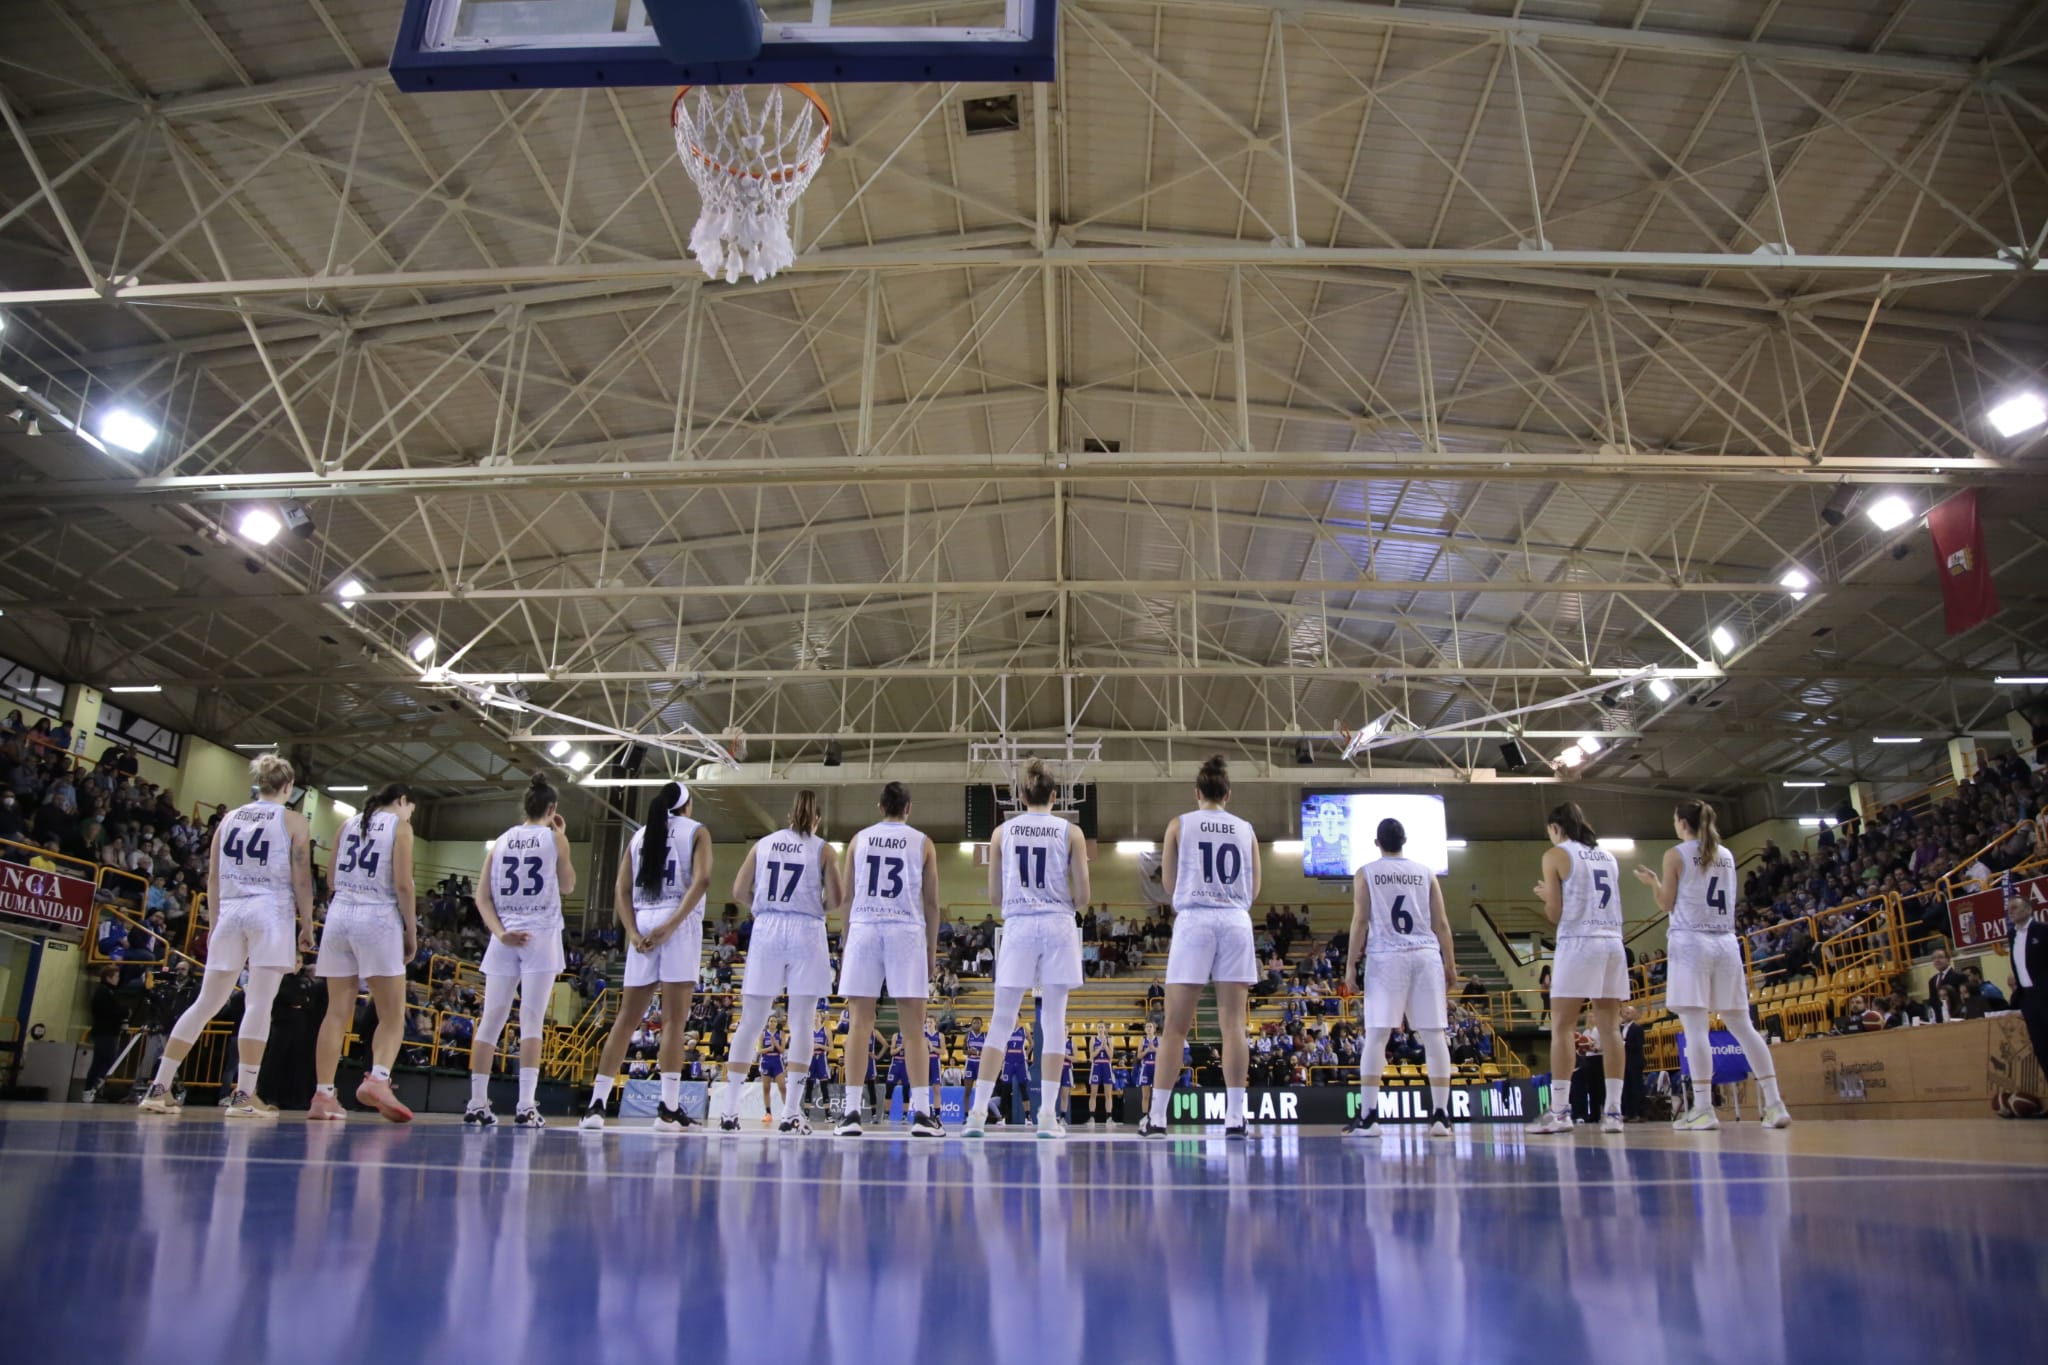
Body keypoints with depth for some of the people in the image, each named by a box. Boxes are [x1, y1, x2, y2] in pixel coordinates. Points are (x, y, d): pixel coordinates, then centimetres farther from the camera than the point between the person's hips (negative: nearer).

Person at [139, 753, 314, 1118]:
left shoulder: (229, 818, 14)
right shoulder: (294, 821, 1)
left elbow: (213, 877, 14)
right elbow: (301, 880, -4)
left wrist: (216, 921, 21)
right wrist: (307, 926, 2)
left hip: (231, 913, 5)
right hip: (271, 912, -5)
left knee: (206, 1003, 12)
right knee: (259, 1004, -5)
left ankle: (159, 1088, 12)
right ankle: (243, 1095, -6)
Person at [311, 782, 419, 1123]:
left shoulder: (349, 824, 15)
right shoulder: (400, 826, 0)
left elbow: (332, 879, 15)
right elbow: (402, 884, -8)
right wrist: (412, 931, -2)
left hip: (339, 914, 5)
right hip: (377, 918, -5)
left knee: (337, 1012, 8)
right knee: (392, 1015, -1)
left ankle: (322, 1094, 4)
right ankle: (377, 1079, -22)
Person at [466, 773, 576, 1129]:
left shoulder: (500, 841, 11)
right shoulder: (554, 838, 1)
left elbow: (482, 896, 5)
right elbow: (567, 886, 12)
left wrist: (499, 932, -2)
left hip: (505, 938, 4)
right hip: (541, 936, -3)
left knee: (491, 1021, 7)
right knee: (531, 1022, -5)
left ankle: (477, 1104, 8)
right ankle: (526, 1105, -9)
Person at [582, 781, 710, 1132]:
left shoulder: (640, 835, 18)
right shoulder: (696, 832, 6)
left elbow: (622, 891, 8)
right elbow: (702, 880, -11)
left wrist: (632, 932, -2)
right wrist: (671, 924, -15)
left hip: (642, 926, 4)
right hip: (680, 925, -4)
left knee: (626, 1018, 8)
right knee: (674, 1020, -5)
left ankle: (596, 1104, 4)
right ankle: (669, 1109, -7)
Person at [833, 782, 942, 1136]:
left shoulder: (859, 840, 12)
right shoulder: (922, 843, 8)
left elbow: (846, 897, 10)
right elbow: (931, 902, 6)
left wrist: (846, 943, 17)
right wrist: (932, 948, 12)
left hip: (863, 930, 1)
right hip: (906, 931, -1)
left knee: (859, 1023, 3)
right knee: (913, 1027, 1)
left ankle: (851, 1112, 1)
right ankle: (921, 1113, -1)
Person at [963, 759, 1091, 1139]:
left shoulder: (1002, 832, 4)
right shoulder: (1071, 832, 1)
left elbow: (994, 897, 6)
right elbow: (1083, 896, -1)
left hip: (1018, 927, 1)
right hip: (1058, 926, -1)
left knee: (1001, 1022, 6)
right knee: (1053, 1020, 4)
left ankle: (978, 1111, 4)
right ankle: (1047, 1114, 3)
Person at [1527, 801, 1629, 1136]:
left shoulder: (1556, 855, 0)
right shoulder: (1607, 856, 18)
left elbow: (1555, 914, -4)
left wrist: (1545, 895, 16)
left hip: (1578, 943, -6)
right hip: (1613, 942, 6)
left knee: (1561, 1026, -4)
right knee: (1609, 1027, 5)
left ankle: (1559, 1111, -8)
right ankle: (1613, 1111, 4)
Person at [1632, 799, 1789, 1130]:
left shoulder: (1676, 855, -2)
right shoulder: (1726, 855, 14)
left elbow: (1667, 905, 0)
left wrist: (1653, 883, 18)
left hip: (1691, 942, -6)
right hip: (1725, 942, 6)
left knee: (1695, 1028, -8)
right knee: (1742, 1026, 9)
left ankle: (1703, 1109, -13)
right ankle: (1774, 1105, 5)